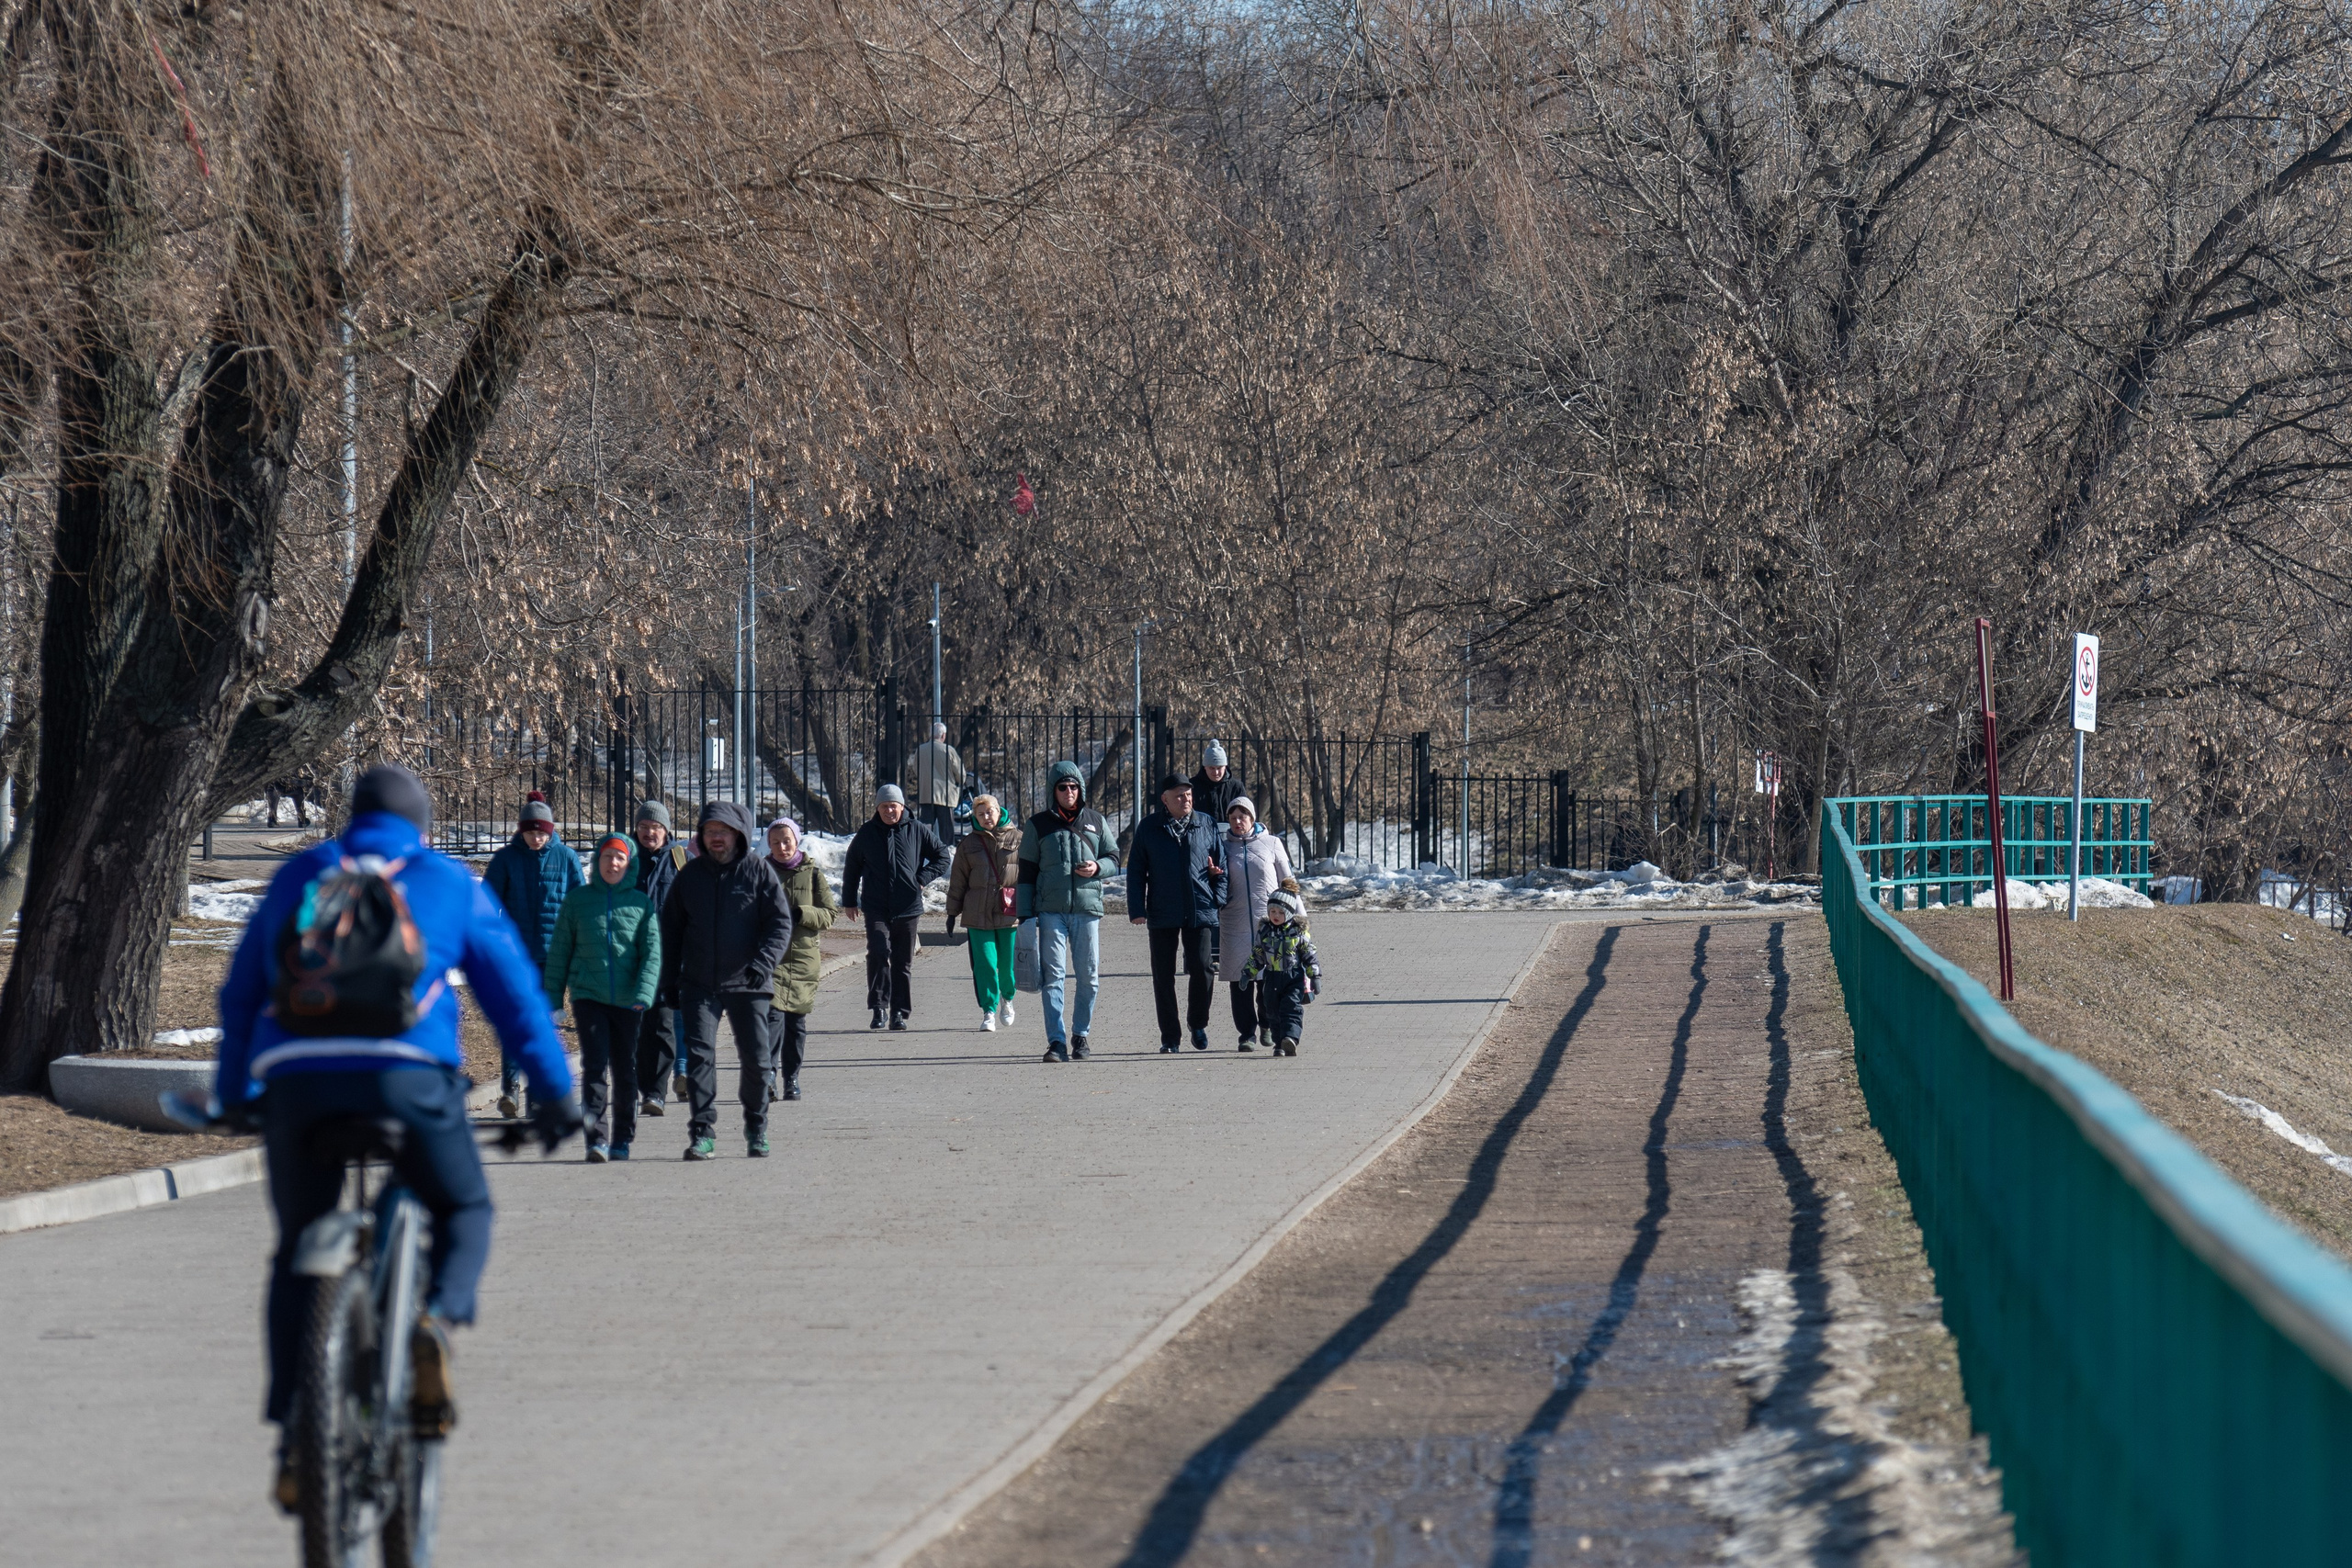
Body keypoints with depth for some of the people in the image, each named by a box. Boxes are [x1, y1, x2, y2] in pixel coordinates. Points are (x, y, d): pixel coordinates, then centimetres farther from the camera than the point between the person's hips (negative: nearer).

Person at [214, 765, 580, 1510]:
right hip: (405, 1071, -2)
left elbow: (241, 993, 27)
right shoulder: (448, 882, 18)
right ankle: (437, 1320, -14)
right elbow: (513, 990, 16)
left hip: (294, 1077, 2)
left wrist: (233, 1097, 37)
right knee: (464, 1212, 19)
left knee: (298, 1254, 15)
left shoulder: (297, 877, 23)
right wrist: (554, 1093, 22)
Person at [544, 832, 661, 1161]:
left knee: (625, 1070, 8)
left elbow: (652, 952, -2)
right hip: (588, 995, -1)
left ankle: (622, 1139, 19)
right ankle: (596, 1138, -14)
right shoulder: (578, 899, 6)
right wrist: (552, 996, 7)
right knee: (594, 1066, -12)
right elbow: (559, 951, 10)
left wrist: (644, 994, -15)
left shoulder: (641, 903, 5)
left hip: (627, 1000, 1)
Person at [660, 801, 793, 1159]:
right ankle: (703, 1134, -11)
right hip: (698, 983, 2)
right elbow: (671, 929, 15)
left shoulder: (759, 871, -1)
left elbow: (781, 922, -4)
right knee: (699, 1054, -11)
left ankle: (756, 1130, 22)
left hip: (747, 984, -2)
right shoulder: (690, 874, 8)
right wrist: (670, 980, 10)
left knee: (755, 1059, 4)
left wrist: (763, 961, -20)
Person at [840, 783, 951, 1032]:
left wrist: (922, 878, 0)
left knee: (903, 962, 5)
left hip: (908, 908, 1)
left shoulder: (916, 831, 3)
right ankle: (878, 1008, -13)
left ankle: (899, 1012, 13)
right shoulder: (866, 834, 6)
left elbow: (942, 856, 13)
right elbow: (851, 868, 18)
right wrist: (849, 901, 17)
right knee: (878, 953, -18)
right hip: (876, 908, -1)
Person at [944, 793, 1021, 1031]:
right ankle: (989, 1012, 2)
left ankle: (1007, 998, 33)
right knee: (985, 964, -6)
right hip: (978, 914, 1)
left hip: (1010, 913, -1)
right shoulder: (969, 844, 9)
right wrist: (952, 913, 11)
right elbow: (958, 881, 13)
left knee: (1008, 964, 4)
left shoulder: (1017, 839, 4)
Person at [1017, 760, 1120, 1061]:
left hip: (1087, 908, 2)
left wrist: (1098, 867, -6)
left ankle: (1080, 1035, 18)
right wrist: (1024, 913, 2)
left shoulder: (1095, 822, 11)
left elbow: (1114, 856, 17)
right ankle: (1057, 1041, -10)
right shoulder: (1039, 825, 7)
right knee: (1053, 976, -8)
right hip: (1051, 911, -2)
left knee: (1089, 976, 3)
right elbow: (1027, 871, 8)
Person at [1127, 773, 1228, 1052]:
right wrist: (1137, 909, -2)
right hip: (1162, 914, 0)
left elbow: (1220, 866, 14)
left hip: (1200, 911, 0)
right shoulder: (1148, 828, 4)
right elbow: (1136, 871, 5)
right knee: (1163, 976, 3)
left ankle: (1198, 1025, 15)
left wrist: (1218, 900, 3)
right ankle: (1170, 1036, 11)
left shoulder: (1207, 825, 7)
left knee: (1201, 969, -7)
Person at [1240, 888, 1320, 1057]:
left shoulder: (1298, 932, -2)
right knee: (1273, 1013, 5)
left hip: (1294, 978, -4)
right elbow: (1256, 957, 15)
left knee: (1291, 1009, -17)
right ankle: (1280, 1045, 12)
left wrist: (1315, 976, -2)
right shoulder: (1264, 932, 7)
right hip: (1272, 978, 4)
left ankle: (1290, 1038, -32)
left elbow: (1309, 956, 2)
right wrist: (1247, 973, 8)